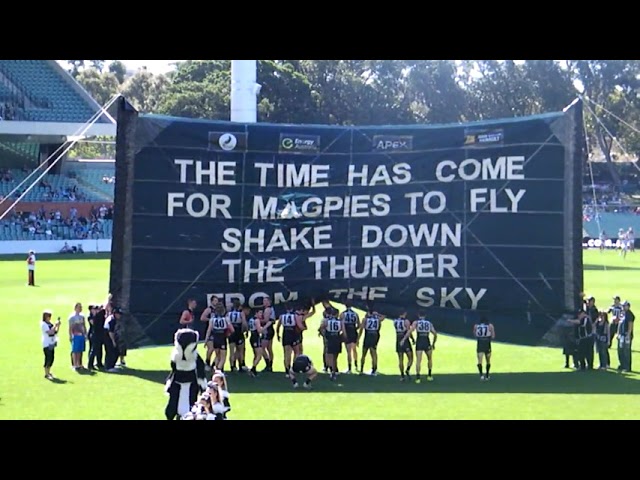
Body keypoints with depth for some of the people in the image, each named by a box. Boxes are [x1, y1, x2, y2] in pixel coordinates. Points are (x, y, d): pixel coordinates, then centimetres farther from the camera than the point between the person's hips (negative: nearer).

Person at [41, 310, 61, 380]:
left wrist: (58, 326, 0)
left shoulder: (50, 324, 13)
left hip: (52, 343, 8)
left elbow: (56, 332, 14)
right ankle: (46, 374, -2)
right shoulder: (43, 324, -11)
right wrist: (55, 325, -18)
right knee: (48, 358, -7)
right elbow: (49, 332, -21)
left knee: (52, 358, 11)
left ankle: (48, 372, 22)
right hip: (47, 344, -8)